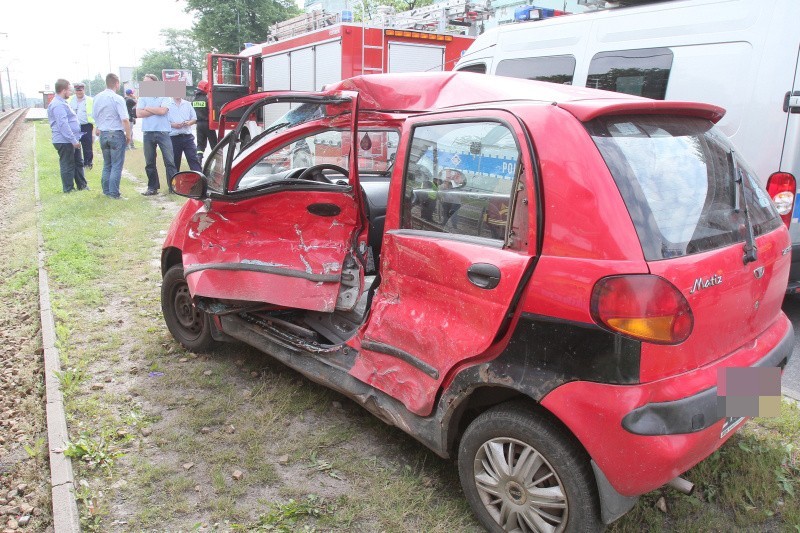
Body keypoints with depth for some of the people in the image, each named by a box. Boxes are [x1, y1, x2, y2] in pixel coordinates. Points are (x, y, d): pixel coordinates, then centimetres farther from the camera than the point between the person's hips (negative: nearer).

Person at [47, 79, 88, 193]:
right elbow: (63, 125, -24)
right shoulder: (58, 105, -18)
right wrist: (73, 140, -25)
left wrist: (75, 139, 23)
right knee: (67, 165, -2)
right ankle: (68, 189, 7)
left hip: (71, 141, 11)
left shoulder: (62, 103, 17)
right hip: (65, 141, -11)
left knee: (78, 163, 17)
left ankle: (82, 185, 27)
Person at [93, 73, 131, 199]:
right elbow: (125, 120, -18)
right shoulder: (117, 99, -13)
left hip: (103, 134, 6)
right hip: (117, 134, -6)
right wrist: (128, 135, -9)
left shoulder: (97, 98, 7)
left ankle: (106, 191, 21)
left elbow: (95, 117, 14)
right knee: (116, 166, -1)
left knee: (107, 164, 17)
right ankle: (114, 193, -2)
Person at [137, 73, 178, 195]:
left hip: (163, 132, -3)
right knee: (149, 162, 8)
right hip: (148, 133, 3)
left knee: (169, 161, -5)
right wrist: (156, 111, -6)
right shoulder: (142, 98, 10)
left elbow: (162, 111, -13)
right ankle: (152, 187, 16)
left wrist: (147, 109, -2)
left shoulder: (164, 97, 3)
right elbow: (138, 114, -3)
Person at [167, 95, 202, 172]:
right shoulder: (168, 105, 2)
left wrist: (189, 122, -7)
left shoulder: (188, 104, 11)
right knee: (174, 161, 7)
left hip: (188, 137, 1)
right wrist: (172, 124, -15)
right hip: (174, 138, -1)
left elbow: (194, 118, 13)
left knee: (193, 159, -5)